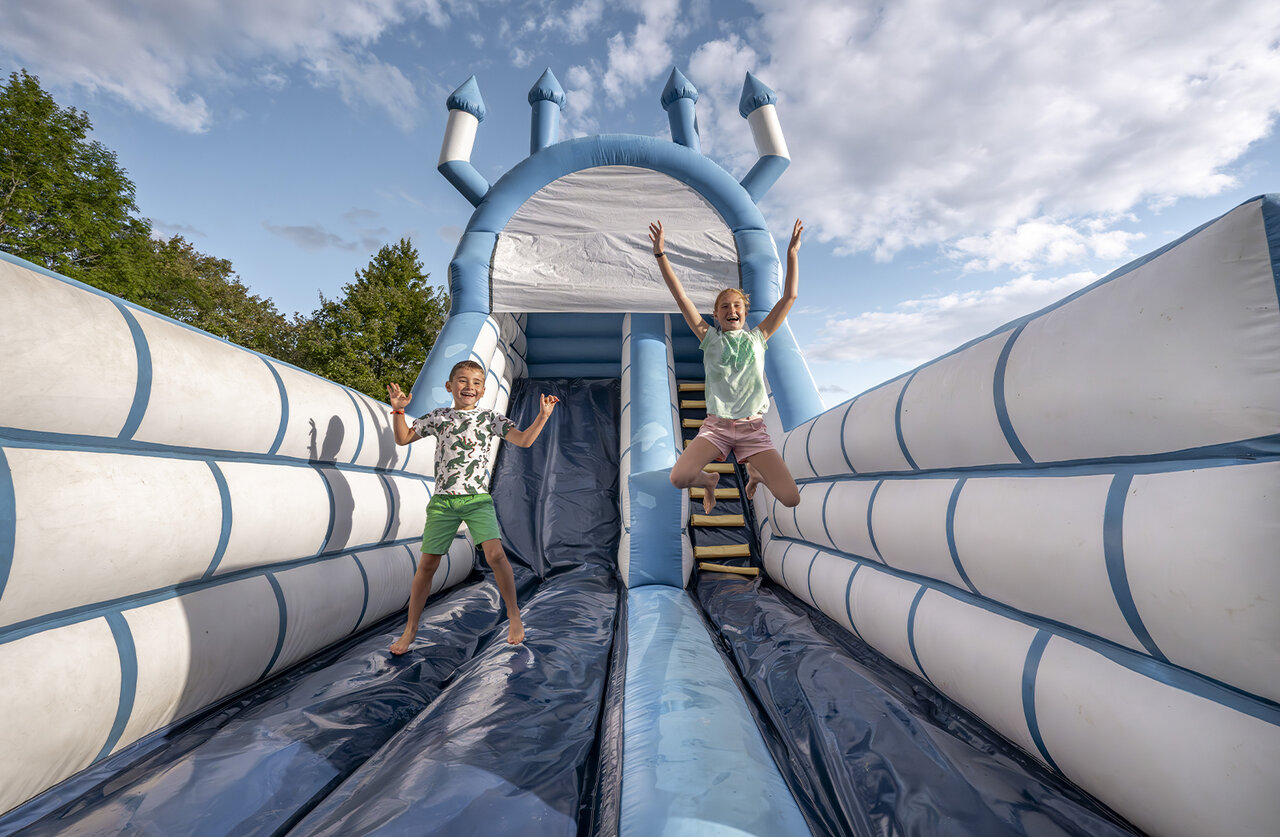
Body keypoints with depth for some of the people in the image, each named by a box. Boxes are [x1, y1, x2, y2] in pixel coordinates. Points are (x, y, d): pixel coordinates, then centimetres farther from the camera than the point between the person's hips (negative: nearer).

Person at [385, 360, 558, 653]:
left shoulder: (491, 419, 4)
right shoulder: (438, 417, 9)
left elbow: (524, 440, -4)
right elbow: (403, 439, 15)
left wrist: (542, 416, -16)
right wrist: (398, 410, 2)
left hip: (478, 499, -2)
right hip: (442, 500, 2)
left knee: (495, 554, -18)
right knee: (427, 563, 6)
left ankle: (514, 615, 3)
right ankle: (411, 628, 26)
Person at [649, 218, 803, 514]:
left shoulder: (757, 338, 7)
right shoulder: (710, 339, 4)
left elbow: (790, 296, 5)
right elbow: (681, 296, -2)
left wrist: (792, 252, 0)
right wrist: (660, 254, -6)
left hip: (753, 427, 1)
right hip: (716, 426, 0)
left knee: (791, 499, -11)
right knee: (678, 478, -24)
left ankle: (755, 473, 25)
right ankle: (709, 480, 14)